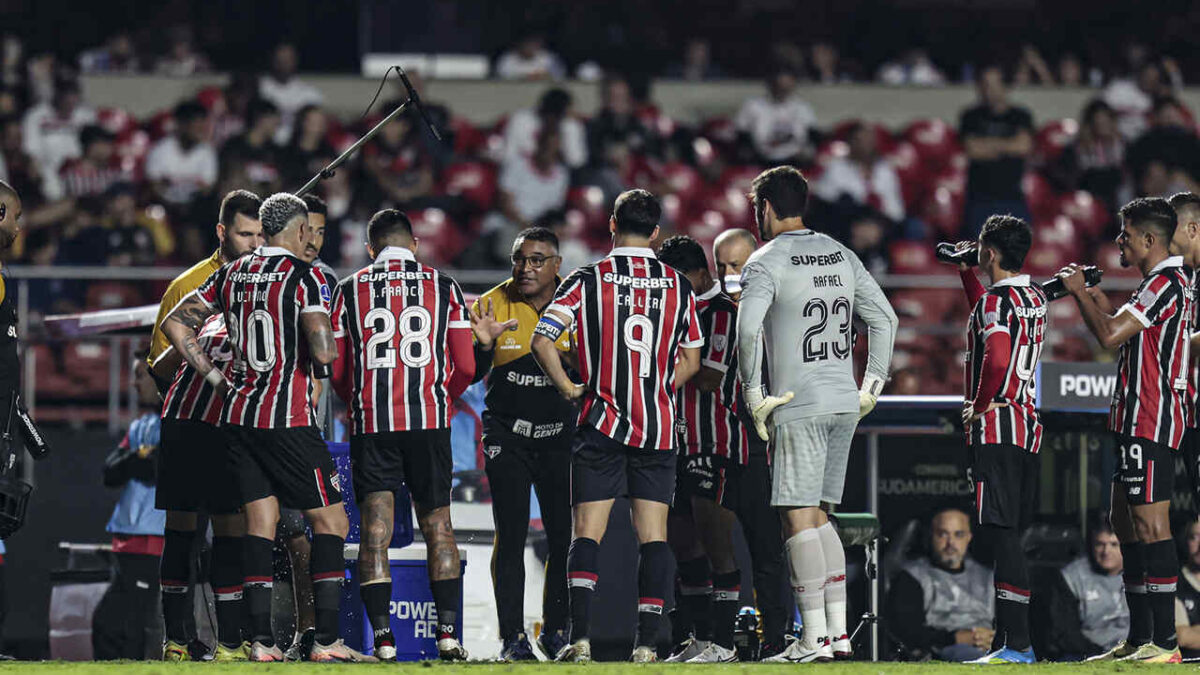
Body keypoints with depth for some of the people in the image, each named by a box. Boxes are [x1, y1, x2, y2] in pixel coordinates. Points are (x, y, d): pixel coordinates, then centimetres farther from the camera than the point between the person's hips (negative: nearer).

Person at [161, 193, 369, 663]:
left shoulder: (232, 274, 10)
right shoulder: (305, 278, -10)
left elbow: (175, 325, 12)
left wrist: (214, 377, 15)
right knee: (331, 521, 2)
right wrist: (326, 344, 4)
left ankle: (260, 639, 1)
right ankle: (326, 639, -5)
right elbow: (323, 352, -19)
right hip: (289, 420, -6)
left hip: (238, 413, 6)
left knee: (260, 523, 8)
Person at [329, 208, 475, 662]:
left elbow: (335, 370, 7)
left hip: (371, 421, 0)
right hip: (430, 420, 0)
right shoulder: (443, 288, 7)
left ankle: (382, 636, -8)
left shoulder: (350, 290, 7)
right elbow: (465, 368, 5)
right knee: (438, 526, 8)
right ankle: (448, 632, 3)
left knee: (375, 530, -1)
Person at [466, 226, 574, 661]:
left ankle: (555, 630, 14)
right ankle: (513, 637, -3)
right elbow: (467, 375, -4)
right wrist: (484, 345, -23)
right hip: (507, 434, -1)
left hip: (561, 433, 1)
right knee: (511, 536, -6)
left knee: (564, 536, -1)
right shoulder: (493, 305, -4)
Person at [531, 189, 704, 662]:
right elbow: (690, 361, 12)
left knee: (587, 534, 0)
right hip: (659, 428, 2)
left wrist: (569, 388, 1)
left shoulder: (588, 281, -4)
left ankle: (580, 637, -12)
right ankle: (647, 643, 0)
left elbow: (542, 341, -12)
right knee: (653, 537, 5)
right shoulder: (677, 286, 4)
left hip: (602, 424, -2)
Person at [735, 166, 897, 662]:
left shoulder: (766, 262, -7)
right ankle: (838, 630, 10)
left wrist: (754, 395, -11)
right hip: (845, 404, 7)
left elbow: (749, 328, -21)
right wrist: (872, 387, 19)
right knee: (817, 516, 14)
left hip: (800, 407, -7)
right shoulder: (840, 256, 14)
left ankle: (815, 637, -9)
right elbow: (884, 318, 16)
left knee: (799, 518, -5)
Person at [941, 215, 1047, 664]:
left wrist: (979, 406, -15)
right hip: (1029, 428, 9)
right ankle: (1006, 640, 14)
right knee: (1010, 538, 12)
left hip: (995, 426, -9)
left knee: (1001, 535, -11)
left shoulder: (995, 301, -13)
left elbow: (997, 359, -30)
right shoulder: (1035, 299, 14)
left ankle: (1017, 645, -16)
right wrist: (965, 272, 33)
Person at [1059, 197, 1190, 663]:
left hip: (1149, 421, -11)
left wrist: (1078, 292, -6)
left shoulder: (1165, 283, -14)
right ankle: (1140, 638, 17)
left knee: (1149, 522, -13)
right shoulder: (1164, 282, 19)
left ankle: (1165, 642, -16)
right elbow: (1123, 334, 26)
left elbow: (1110, 335, -19)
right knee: (1125, 521, 14)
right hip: (1137, 420, 11)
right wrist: (1092, 296, 18)